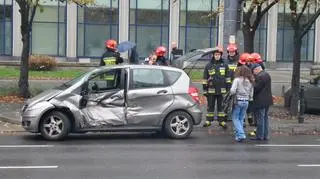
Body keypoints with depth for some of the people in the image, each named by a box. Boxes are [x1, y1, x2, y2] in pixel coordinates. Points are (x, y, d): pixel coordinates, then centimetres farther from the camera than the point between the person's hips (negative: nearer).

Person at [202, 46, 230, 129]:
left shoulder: (225, 65, 6)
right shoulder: (208, 65, 4)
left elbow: (227, 77, 12)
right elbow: (205, 78, 6)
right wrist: (204, 89, 2)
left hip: (222, 90, 0)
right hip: (211, 89, 0)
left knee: (221, 106, 6)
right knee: (210, 105, 7)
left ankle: (222, 121, 12)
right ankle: (208, 120, 15)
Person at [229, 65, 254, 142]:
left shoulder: (237, 80, -12)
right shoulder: (250, 81, 6)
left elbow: (232, 91, -19)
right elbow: (251, 94, 8)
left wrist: (232, 93, 2)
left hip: (238, 101, -5)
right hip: (246, 101, 5)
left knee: (235, 118, 5)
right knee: (241, 119, 16)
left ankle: (241, 134, -8)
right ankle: (238, 135, 19)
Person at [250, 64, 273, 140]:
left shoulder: (259, 76, -19)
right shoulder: (267, 75, 11)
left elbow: (256, 88, -20)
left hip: (260, 101, -10)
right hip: (267, 100, 10)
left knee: (260, 118, -2)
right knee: (265, 117, 15)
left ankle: (259, 136, 4)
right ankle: (265, 135, 20)